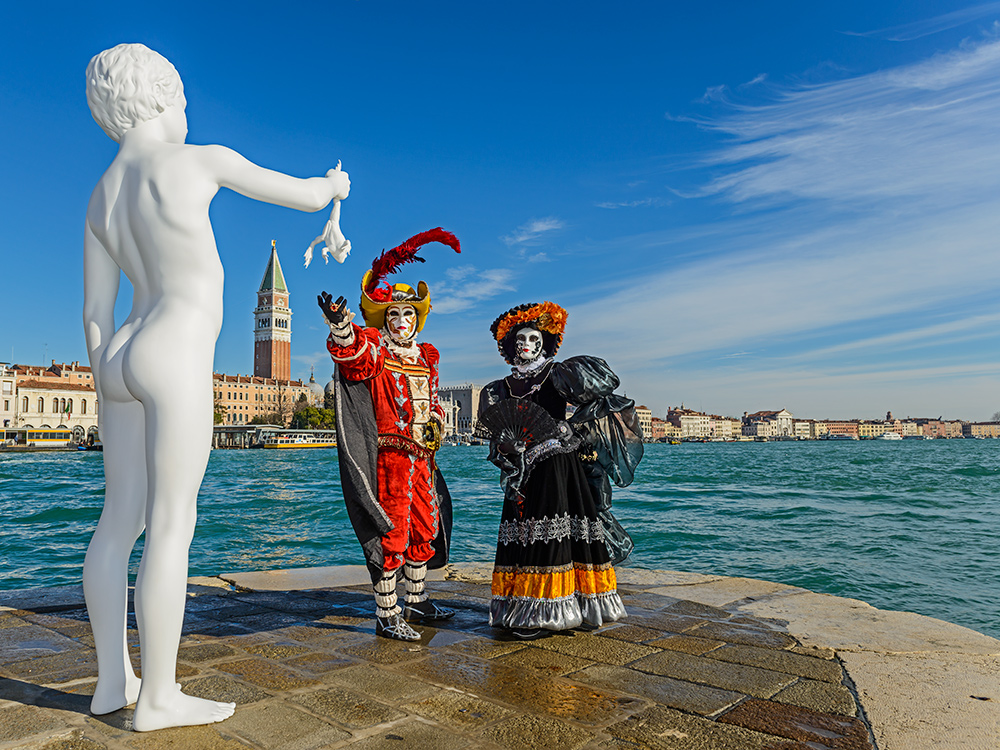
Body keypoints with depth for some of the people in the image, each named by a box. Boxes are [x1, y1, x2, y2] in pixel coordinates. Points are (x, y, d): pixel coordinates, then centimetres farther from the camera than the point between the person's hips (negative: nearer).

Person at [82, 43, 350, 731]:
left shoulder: (101, 196, 15)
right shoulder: (201, 160, -4)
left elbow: (95, 309, 14)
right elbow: (304, 195, 4)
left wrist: (110, 392, 19)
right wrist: (333, 186, 28)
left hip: (123, 362, 8)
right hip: (176, 360, -8)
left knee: (121, 520, 10)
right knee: (172, 526, -5)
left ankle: (112, 681, 20)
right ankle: (158, 698, 3)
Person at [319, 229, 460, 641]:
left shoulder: (426, 358, 17)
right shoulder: (375, 351, -4)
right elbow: (351, 351, -29)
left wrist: (435, 422, 10)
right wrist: (340, 325, -47)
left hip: (421, 456, 7)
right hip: (390, 454, -7)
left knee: (425, 527, 16)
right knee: (392, 531, -5)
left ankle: (415, 600, 32)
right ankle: (386, 615, 5)